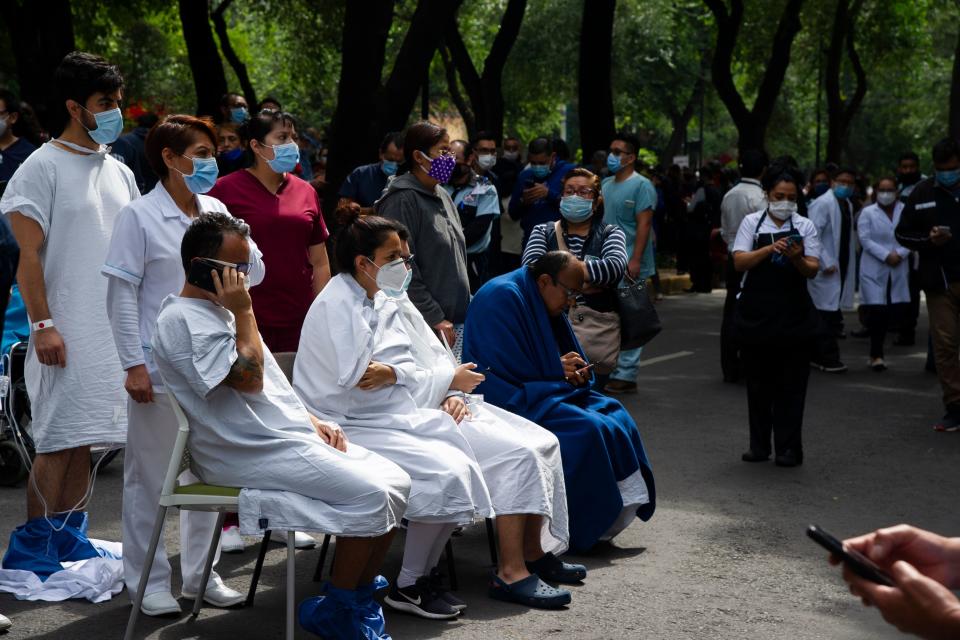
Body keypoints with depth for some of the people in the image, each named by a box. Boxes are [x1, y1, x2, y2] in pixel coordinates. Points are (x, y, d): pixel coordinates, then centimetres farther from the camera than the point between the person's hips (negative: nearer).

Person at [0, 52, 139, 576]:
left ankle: (69, 539, 19)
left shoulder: (120, 173, 14)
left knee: (85, 437, 10)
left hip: (116, 329, 6)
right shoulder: (43, 167, -6)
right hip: (68, 331, -6)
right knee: (59, 439, -7)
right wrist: (42, 324, -17)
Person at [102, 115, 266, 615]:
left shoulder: (217, 213, 8)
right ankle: (148, 581, 14)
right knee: (151, 475, 3)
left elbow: (253, 274, 9)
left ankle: (200, 573, 25)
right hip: (160, 367, -6)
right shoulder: (140, 216, -7)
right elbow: (122, 295, -8)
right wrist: (134, 364, -14)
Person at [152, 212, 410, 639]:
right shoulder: (184, 320, -13)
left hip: (292, 436, 10)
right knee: (370, 495, -21)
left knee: (395, 482, 0)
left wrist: (312, 421, 12)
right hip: (251, 455, -10)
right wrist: (244, 311, -13)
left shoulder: (215, 311, 20)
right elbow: (249, 379, -21)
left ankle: (362, 595, 7)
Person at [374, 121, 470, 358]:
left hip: (457, 320, 8)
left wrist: (467, 308, 19)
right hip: (424, 326, -8)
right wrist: (435, 318, -17)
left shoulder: (442, 196, 16)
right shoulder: (403, 200, -12)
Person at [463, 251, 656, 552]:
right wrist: (558, 369, -11)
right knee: (586, 430, -26)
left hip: (540, 392, 10)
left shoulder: (543, 302, 12)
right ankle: (587, 527, -16)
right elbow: (508, 369, -21)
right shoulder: (502, 297, -17)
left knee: (615, 414, -5)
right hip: (509, 402, -10)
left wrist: (574, 373, -4)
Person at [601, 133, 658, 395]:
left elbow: (643, 225, -14)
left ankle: (626, 376, -3)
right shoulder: (605, 184, 17)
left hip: (628, 267, -8)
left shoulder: (641, 186, -7)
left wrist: (635, 260, -20)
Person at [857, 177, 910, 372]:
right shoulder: (867, 213, 2)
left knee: (895, 311, 2)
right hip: (874, 269, -2)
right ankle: (877, 354, 1)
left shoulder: (906, 211, 6)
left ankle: (876, 353, 21)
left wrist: (900, 254, -15)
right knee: (877, 311, -9)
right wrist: (886, 255, -15)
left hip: (898, 270, 3)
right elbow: (865, 239, -7)